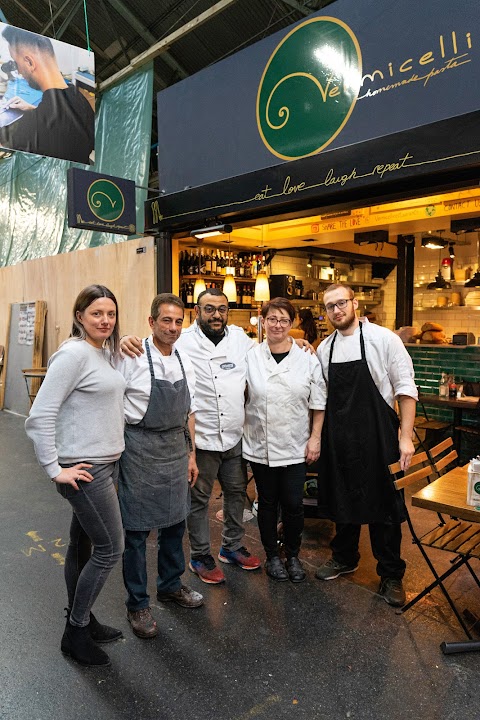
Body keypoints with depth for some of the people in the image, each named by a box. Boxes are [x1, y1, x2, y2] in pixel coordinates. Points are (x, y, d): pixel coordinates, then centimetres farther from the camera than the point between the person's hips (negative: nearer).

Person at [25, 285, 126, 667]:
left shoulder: (105, 353, 9)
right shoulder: (73, 354, -18)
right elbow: (39, 416, -21)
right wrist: (55, 470, -18)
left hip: (104, 463, 8)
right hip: (84, 469, -8)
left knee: (82, 544, 19)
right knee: (110, 548, 1)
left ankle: (80, 620, 36)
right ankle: (76, 633, 20)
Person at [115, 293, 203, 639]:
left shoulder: (185, 361, 4)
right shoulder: (131, 358, -14)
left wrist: (191, 454, 13)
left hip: (176, 446, 6)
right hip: (140, 446, -6)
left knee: (175, 521, 18)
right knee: (137, 527, 5)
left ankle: (171, 585, 41)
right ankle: (137, 603, 26)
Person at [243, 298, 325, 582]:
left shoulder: (307, 359, -2)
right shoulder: (250, 357, -2)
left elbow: (318, 403, 3)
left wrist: (315, 437, -1)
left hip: (296, 446, 0)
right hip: (260, 445, 0)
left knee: (293, 504, 5)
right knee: (268, 503, 13)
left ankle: (293, 555, 29)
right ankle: (272, 555, 33)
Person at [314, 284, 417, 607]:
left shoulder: (383, 338, -9)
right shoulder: (324, 348, 5)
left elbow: (405, 388, -9)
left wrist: (405, 437, -12)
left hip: (376, 435, -4)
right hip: (338, 437, 4)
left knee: (384, 506, 6)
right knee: (343, 499, 18)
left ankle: (391, 574, 26)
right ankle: (345, 558, 39)